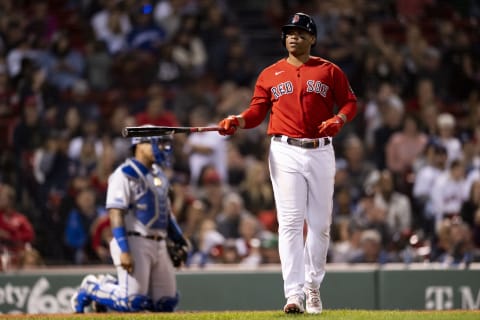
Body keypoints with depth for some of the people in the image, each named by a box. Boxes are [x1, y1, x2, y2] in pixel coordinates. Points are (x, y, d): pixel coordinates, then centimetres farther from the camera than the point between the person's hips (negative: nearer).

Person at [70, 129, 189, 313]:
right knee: (133, 303, -15)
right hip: (134, 242, -9)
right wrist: (124, 250, -25)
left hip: (159, 246, 9)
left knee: (166, 303, 5)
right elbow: (116, 214, -17)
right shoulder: (124, 174, -10)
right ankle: (91, 289, 10)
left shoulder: (159, 175, 18)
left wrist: (179, 241, 16)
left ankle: (112, 286, 21)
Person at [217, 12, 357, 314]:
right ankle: (294, 293, -14)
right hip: (286, 153, -1)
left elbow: (350, 102, 7)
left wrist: (338, 120, -13)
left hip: (321, 152, 1)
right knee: (290, 222, -9)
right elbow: (257, 111, 6)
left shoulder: (329, 71, 6)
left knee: (320, 223, 6)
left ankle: (313, 286, 22)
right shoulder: (270, 75, 9)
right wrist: (238, 121, -13)